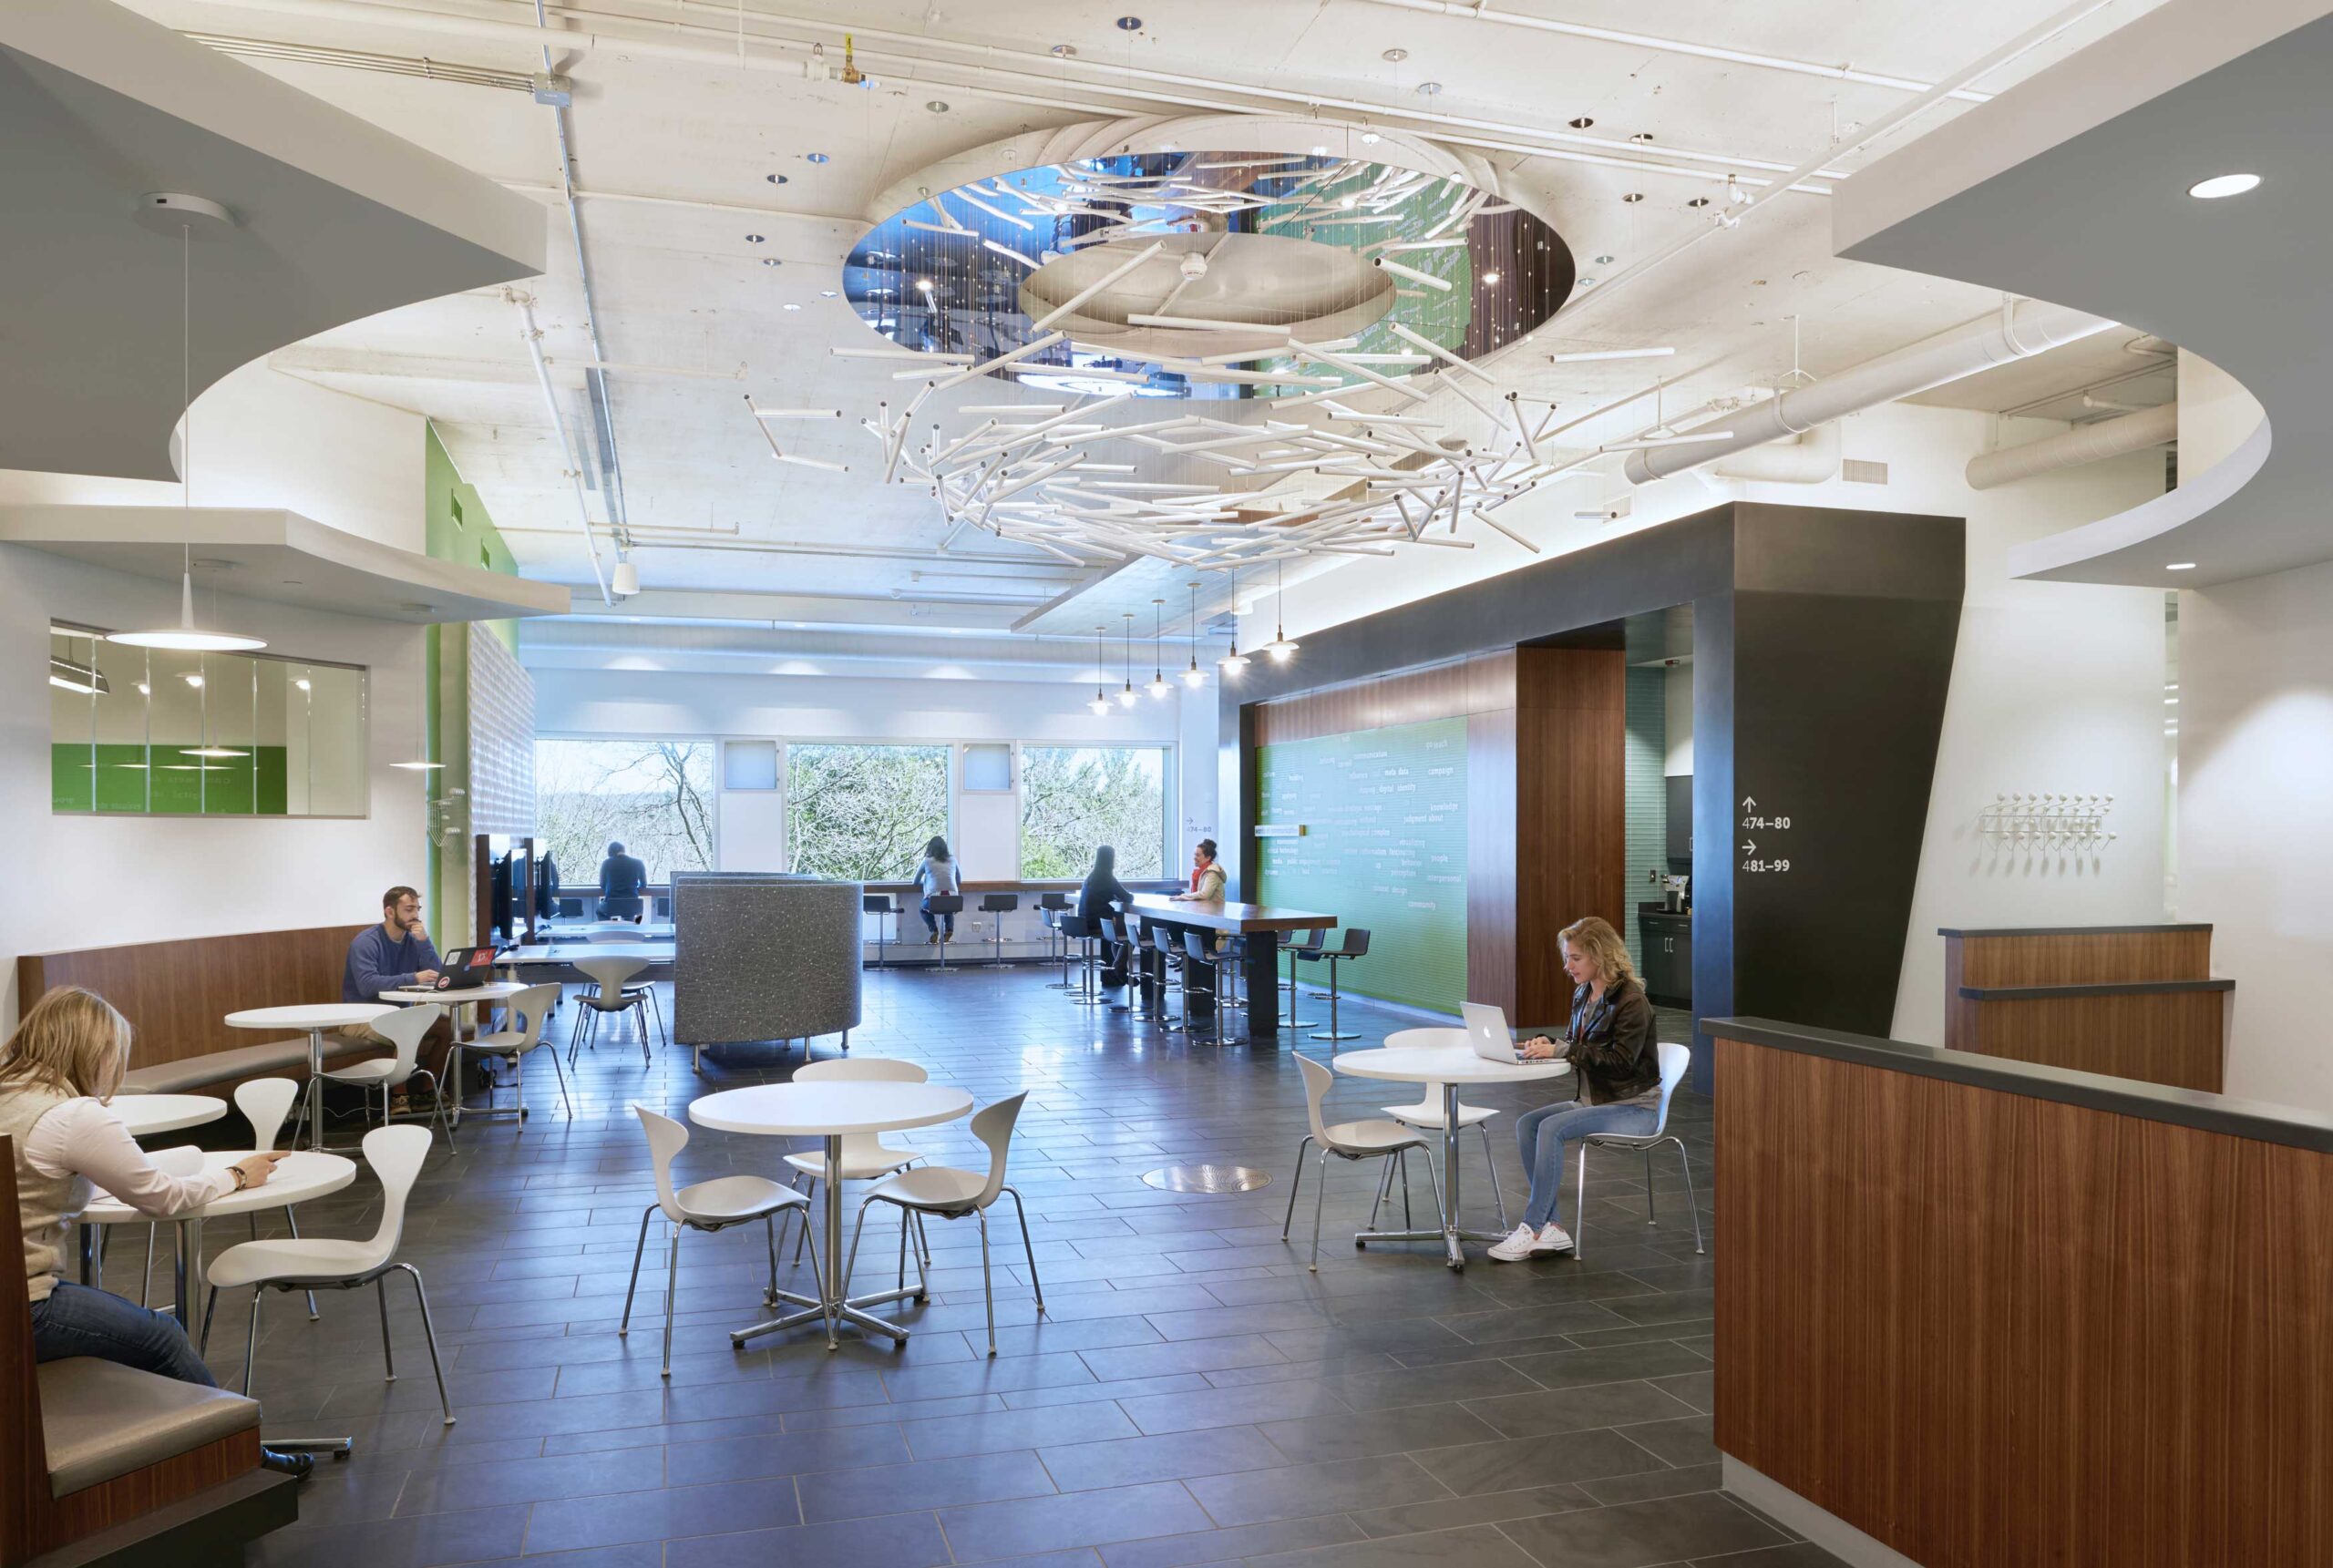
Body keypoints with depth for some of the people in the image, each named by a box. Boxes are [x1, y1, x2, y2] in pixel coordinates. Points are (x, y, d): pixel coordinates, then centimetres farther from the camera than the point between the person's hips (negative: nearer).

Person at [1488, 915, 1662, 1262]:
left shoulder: (1631, 1000, -16)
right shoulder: (1583, 993, 10)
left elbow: (1620, 1060, -23)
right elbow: (1574, 1043, 19)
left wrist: (1560, 1050, -24)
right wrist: (1547, 1043, -4)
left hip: (1634, 1107, -9)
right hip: (1594, 1100, 9)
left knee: (1552, 1128, -27)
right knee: (1527, 1123, -12)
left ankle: (1532, 1228, -20)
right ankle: (1552, 1227, -12)